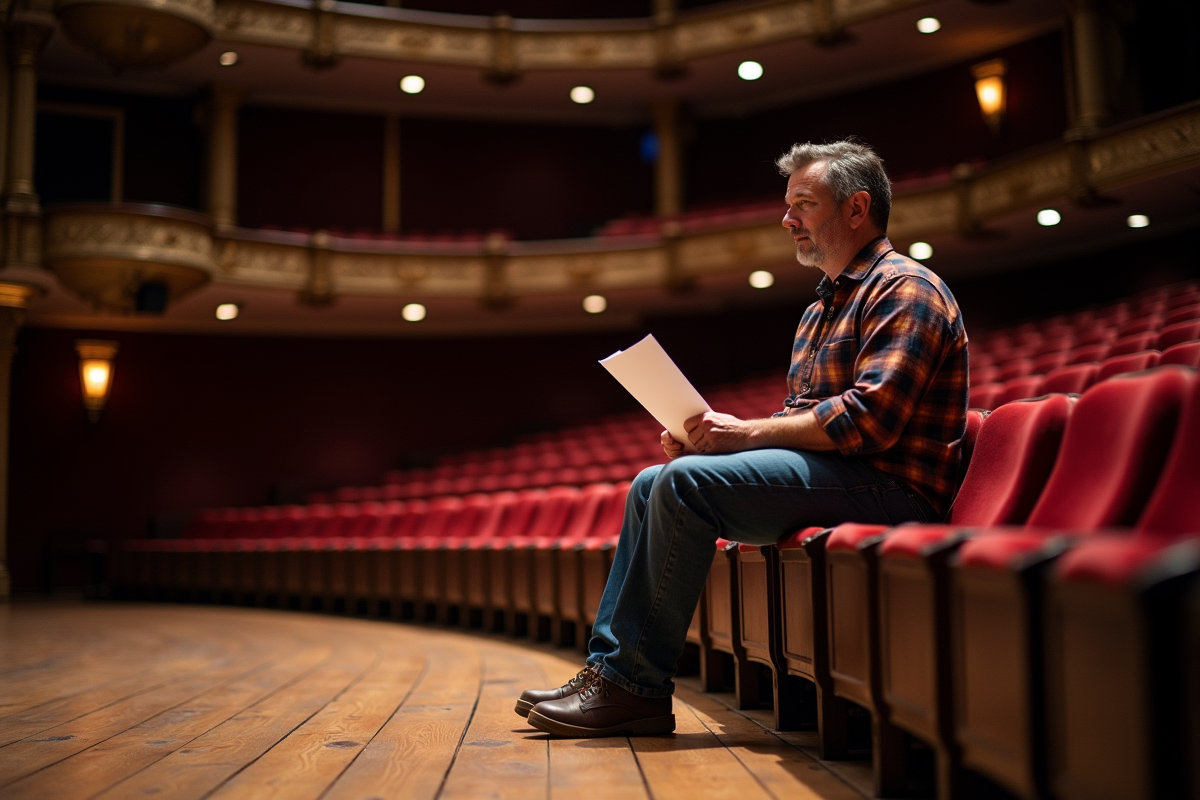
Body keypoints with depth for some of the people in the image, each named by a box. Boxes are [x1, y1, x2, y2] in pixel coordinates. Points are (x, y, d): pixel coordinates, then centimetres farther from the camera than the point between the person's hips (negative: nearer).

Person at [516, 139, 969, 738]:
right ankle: (609, 664, -2)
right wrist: (711, 435, 2)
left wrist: (747, 432, -18)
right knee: (652, 484, 4)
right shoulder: (824, 306, 24)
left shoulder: (904, 289, -8)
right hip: (824, 474, 10)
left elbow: (867, 421, -22)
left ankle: (636, 688, -20)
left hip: (886, 487, -10)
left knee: (689, 481, -25)